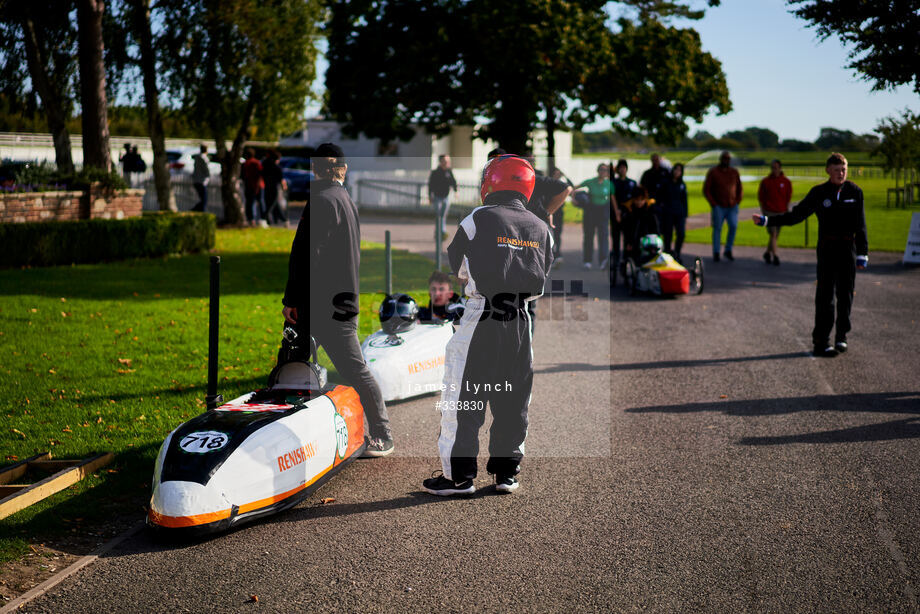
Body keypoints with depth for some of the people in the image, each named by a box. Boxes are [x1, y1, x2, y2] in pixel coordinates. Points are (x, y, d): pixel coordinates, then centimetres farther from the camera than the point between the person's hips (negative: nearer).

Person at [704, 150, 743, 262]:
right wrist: (713, 203, -6)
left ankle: (728, 251, 0)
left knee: (733, 226, -13)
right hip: (719, 206, -2)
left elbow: (740, 189, 19)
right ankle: (716, 253, 6)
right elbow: (706, 190, 0)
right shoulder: (712, 172, 1)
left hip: (732, 206, 2)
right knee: (717, 228, -1)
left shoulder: (734, 172, 11)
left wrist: (737, 201, 5)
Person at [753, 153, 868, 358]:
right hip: (827, 248, -1)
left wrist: (862, 253, 2)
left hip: (848, 248, 1)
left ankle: (841, 337, 20)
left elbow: (860, 225, 5)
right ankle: (821, 342, -3)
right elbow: (795, 215, 3)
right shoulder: (819, 193, 1)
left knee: (845, 294, 6)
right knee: (825, 295, -5)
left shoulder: (854, 191, 3)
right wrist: (767, 220, -5)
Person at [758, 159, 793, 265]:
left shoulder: (786, 182, 3)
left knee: (775, 235, 9)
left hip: (781, 212, 2)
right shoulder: (765, 181, 0)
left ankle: (767, 253, 26)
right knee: (773, 234, -11)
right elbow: (761, 197, 5)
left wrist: (787, 211, 6)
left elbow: (788, 197, 10)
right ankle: (775, 256, -11)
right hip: (769, 212, -2)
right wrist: (763, 211, 1)